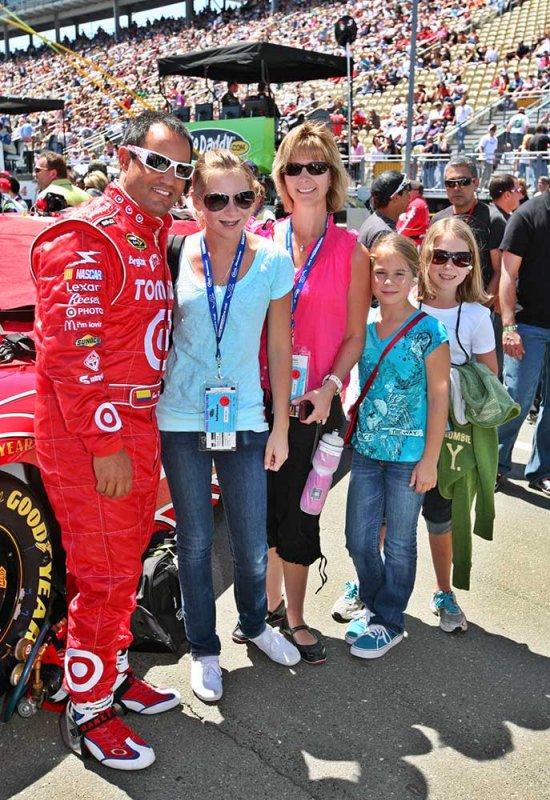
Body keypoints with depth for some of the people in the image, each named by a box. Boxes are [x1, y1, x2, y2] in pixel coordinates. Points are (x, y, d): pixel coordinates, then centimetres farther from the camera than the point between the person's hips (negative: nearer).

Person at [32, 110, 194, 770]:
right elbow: (69, 350, -22)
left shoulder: (153, 235, 13)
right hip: (89, 439, -9)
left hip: (136, 426, 9)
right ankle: (88, 713, 21)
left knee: (127, 562, 20)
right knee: (103, 576, 2)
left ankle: (113, 675, 38)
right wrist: (105, 444, -21)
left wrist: (139, 431, 18)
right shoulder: (86, 238, -16)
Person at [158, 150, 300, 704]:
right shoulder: (175, 256, -4)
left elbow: (280, 348, 2)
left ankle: (253, 624, 40)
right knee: (195, 540, 12)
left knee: (253, 544, 10)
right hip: (181, 421, 0)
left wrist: (280, 426, 3)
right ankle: (203, 649, 32)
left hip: (244, 420, 0)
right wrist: (145, 416, -1)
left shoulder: (273, 260, -3)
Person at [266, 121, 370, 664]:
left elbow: (354, 336, 2)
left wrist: (329, 386, -13)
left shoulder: (350, 250, 0)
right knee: (264, 506, 10)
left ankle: (295, 617, 27)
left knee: (297, 512, 7)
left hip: (314, 404, -1)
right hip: (260, 396, 2)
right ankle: (270, 604, 32)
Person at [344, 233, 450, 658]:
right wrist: (351, 429, 4)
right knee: (359, 539, 11)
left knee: (399, 543, 10)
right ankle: (373, 604, 35)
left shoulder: (429, 331, -12)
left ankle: (390, 621, 26)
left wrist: (429, 459, -11)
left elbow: (438, 396, -10)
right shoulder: (362, 326, 1)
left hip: (409, 455, -4)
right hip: (367, 449, 5)